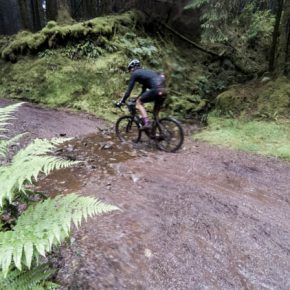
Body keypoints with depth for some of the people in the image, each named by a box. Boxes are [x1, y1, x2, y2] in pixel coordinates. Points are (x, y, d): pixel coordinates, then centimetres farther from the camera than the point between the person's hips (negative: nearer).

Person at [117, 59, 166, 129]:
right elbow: (144, 90, 39)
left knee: (139, 102, 8)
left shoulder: (135, 73, 10)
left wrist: (121, 102, 15)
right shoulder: (145, 72, 34)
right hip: (163, 91, 8)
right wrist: (137, 98, 46)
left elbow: (129, 90, 6)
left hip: (156, 89, -8)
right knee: (156, 113, 19)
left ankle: (147, 123, -7)